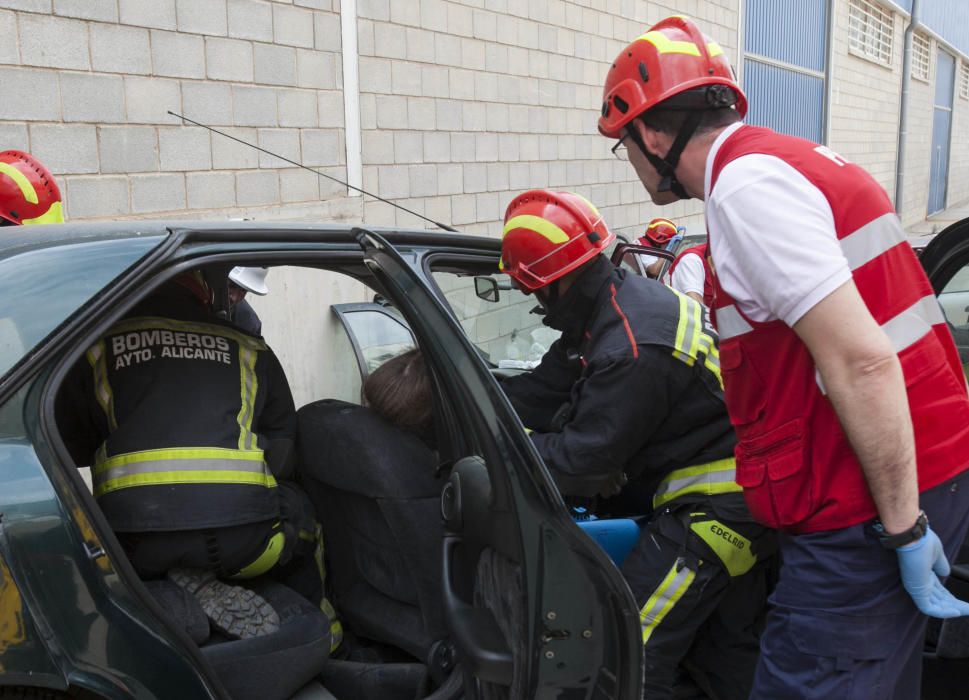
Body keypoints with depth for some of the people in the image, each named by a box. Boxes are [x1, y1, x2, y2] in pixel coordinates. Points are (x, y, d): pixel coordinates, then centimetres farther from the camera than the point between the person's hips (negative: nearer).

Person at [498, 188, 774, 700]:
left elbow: (581, 458, -22)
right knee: (729, 656, 23)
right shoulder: (628, 297, 1)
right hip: (744, 496, 10)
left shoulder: (632, 351, -29)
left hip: (717, 506, -10)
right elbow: (543, 391, 3)